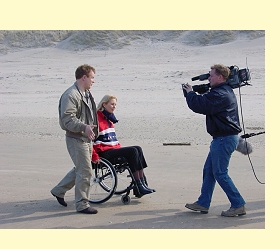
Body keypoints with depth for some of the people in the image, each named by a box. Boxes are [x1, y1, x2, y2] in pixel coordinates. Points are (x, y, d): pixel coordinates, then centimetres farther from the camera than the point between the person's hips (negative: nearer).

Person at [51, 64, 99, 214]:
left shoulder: (86, 94, 15)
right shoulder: (71, 95, -18)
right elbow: (67, 119, -26)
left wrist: (93, 129, 28)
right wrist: (84, 127, -36)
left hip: (86, 138, 10)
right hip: (76, 139, -10)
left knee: (80, 169, 18)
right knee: (85, 171, -6)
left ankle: (58, 191, 33)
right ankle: (82, 204, 6)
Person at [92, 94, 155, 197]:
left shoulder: (108, 119, 21)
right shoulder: (97, 118, -8)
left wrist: (120, 148, 15)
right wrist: (94, 157, -21)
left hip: (113, 149, 9)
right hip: (104, 153, -9)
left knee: (138, 149, -10)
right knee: (132, 151, -23)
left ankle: (142, 184, -17)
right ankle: (138, 188, -23)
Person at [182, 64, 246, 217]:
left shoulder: (219, 94, -19)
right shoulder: (226, 91, 16)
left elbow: (199, 106, -21)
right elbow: (206, 102, 22)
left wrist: (190, 93, -2)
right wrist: (192, 94, 9)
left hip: (225, 138, -11)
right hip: (224, 137, 11)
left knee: (220, 173, -5)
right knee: (208, 170, 14)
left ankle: (238, 205, -1)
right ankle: (203, 203, 21)